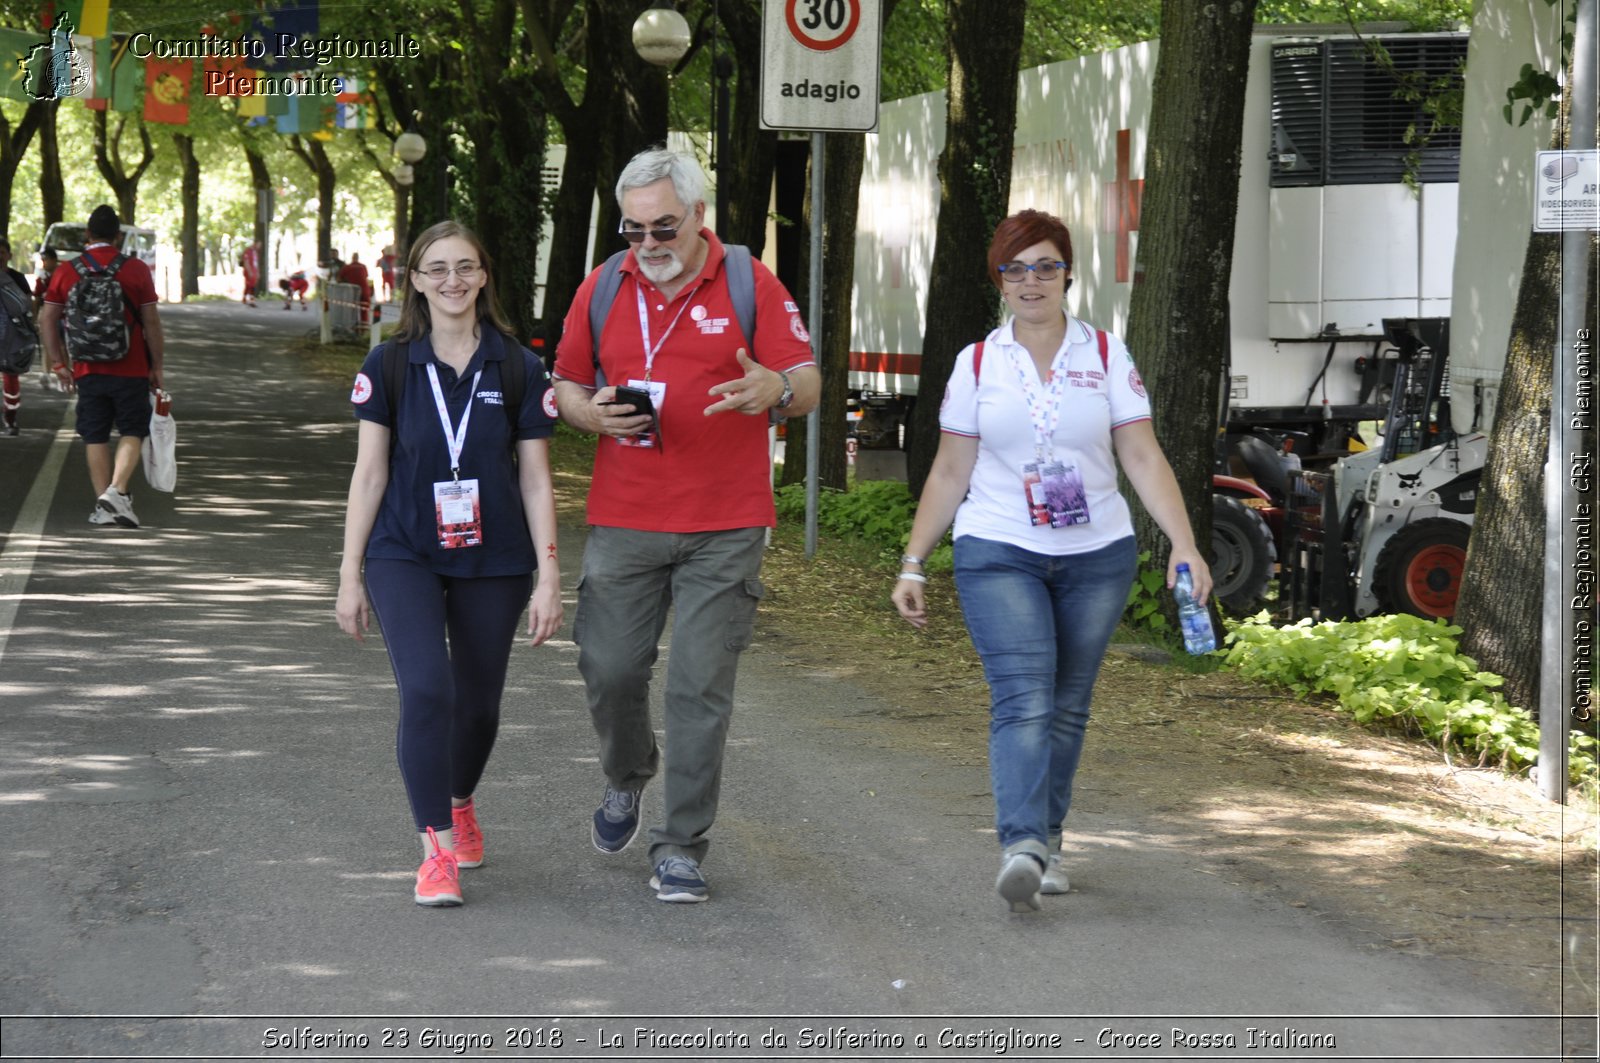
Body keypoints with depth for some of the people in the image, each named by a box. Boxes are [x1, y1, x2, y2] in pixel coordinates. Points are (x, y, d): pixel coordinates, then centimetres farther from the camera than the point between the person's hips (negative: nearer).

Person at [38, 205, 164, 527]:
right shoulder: (137, 270, -5)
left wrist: (58, 364, 9)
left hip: (88, 371, 2)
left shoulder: (67, 272, 1)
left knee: (95, 437, 9)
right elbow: (152, 323, -6)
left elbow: (47, 320, 2)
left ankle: (103, 506, 9)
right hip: (131, 369, -2)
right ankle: (117, 491, -14)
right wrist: (157, 366, 2)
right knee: (132, 432, 5)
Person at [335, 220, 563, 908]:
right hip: (406, 558, -1)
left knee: (478, 703, 9)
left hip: (494, 564, 1)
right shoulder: (389, 366, -1)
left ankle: (460, 802, 40)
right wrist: (350, 577, 1)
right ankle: (438, 848, -11)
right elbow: (369, 473, 2)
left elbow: (535, 481, 2)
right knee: (426, 691, -18)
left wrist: (549, 579, -2)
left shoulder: (518, 368, -1)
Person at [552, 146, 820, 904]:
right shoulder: (603, 288, 6)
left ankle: (681, 849, 4)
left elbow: (807, 384, -2)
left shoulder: (751, 285, -2)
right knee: (610, 669, 2)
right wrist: (591, 414, -8)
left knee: (700, 687, -4)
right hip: (623, 521, 2)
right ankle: (626, 779, 34)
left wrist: (776, 390, -26)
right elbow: (567, 382, 15)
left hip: (724, 528, -2)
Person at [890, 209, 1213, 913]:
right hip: (999, 556, -2)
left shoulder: (1106, 355, 4)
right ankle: (1022, 847, -29)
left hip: (1097, 556, 2)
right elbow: (949, 473, 7)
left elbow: (1144, 458, 0)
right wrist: (912, 564, 4)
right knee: (1023, 700, -17)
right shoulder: (977, 364, 4)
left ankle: (1046, 838, 21)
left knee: (1067, 704, 7)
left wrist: (1184, 544, -12)